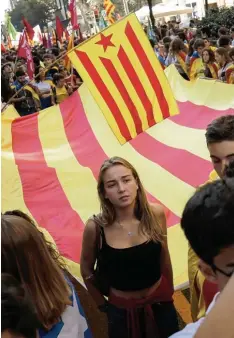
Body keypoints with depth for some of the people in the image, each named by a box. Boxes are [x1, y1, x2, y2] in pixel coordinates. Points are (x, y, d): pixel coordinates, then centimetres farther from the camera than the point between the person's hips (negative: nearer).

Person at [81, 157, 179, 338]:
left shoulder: (155, 214, -17)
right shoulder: (96, 227, -22)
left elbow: (164, 257, -1)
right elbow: (86, 270, -5)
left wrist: (170, 292, 10)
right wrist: (103, 305, 4)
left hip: (159, 301, 2)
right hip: (121, 308, -2)